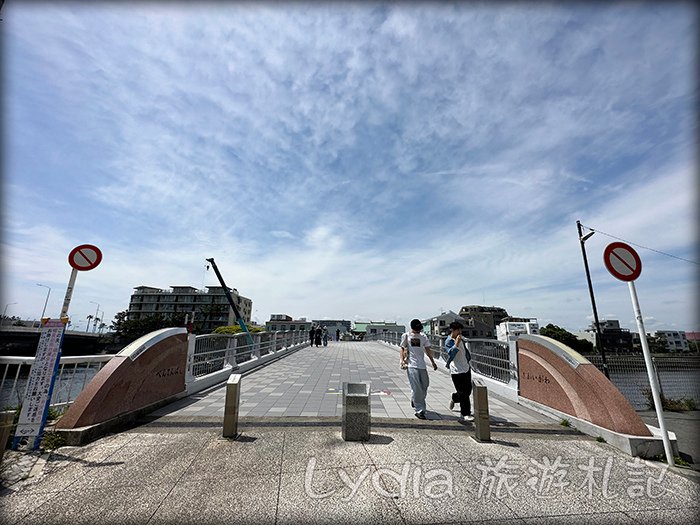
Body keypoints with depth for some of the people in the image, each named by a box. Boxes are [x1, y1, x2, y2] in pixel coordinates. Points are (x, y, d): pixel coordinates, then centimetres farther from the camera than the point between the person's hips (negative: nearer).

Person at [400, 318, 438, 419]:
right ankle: (419, 411, 2)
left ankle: (415, 401, 35)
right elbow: (402, 349, 3)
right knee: (417, 388, -7)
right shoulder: (406, 336, 1)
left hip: (422, 365, 5)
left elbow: (427, 350, 15)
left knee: (425, 385, 11)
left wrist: (433, 362, 13)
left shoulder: (423, 336, 11)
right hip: (411, 365, -5)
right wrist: (402, 360, -9)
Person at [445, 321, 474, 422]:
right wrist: (456, 344, -36)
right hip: (456, 371, -7)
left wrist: (469, 361, 25)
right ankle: (465, 414, 9)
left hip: (466, 368, 7)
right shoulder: (448, 341, -13)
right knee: (463, 393, -4)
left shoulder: (461, 339, 9)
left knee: (468, 391, 14)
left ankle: (454, 398, 40)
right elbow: (451, 354, -27)